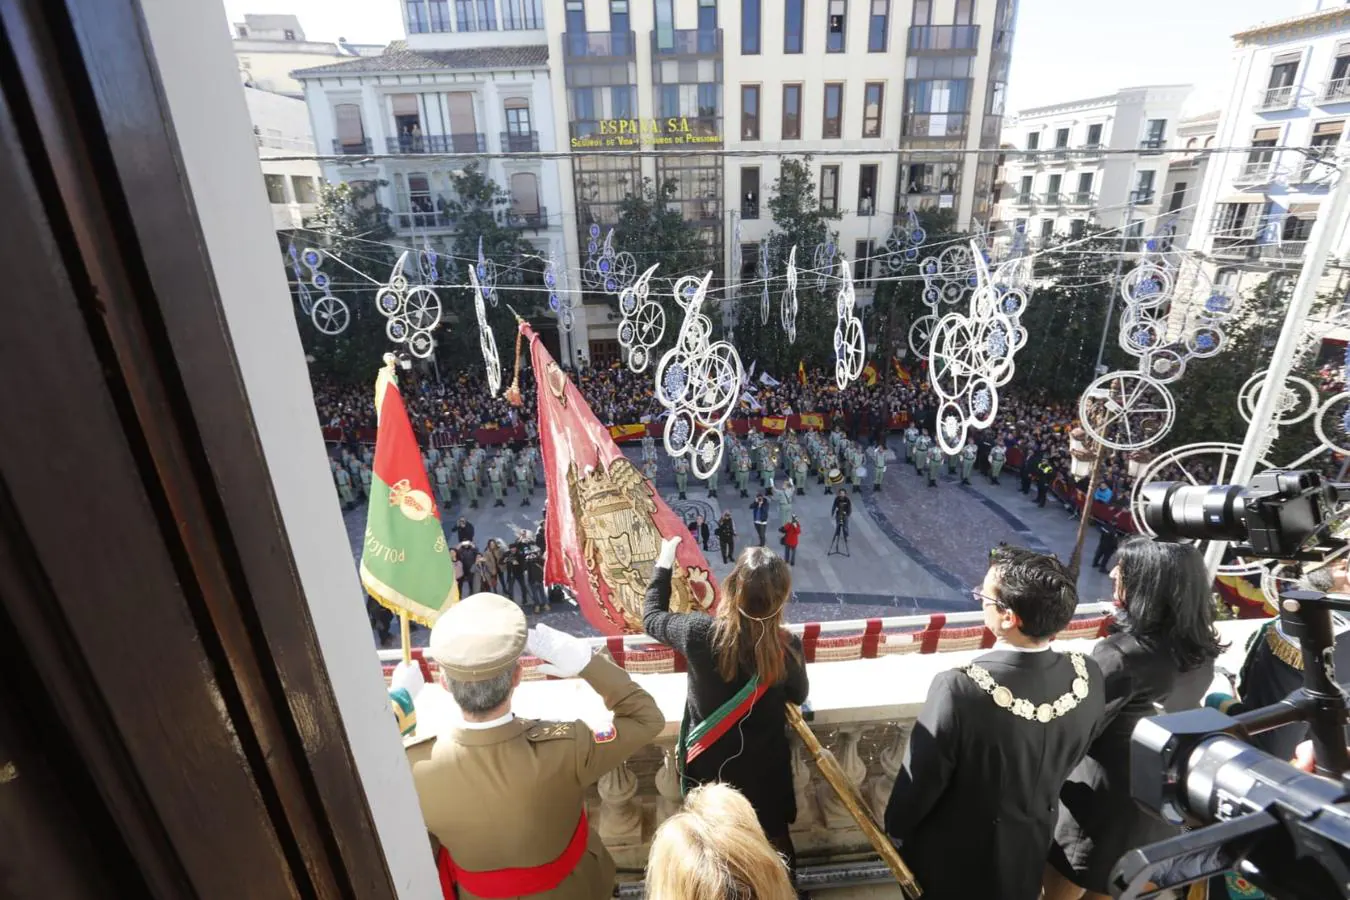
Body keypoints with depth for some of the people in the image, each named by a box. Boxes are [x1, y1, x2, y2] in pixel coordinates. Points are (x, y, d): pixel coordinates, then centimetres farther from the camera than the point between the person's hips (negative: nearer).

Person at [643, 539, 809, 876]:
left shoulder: (700, 631, -29)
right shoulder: (788, 646, -26)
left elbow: (652, 617, -7)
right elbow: (798, 696, -4)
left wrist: (663, 564, 4)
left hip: (708, 762, 0)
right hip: (764, 766, 0)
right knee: (774, 839, 29)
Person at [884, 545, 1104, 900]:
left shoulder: (960, 689, -39)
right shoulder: (1088, 676, -21)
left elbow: (919, 780, -23)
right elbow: (1066, 763, -2)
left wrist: (895, 826, -2)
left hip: (953, 856, -4)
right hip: (1029, 849, 5)